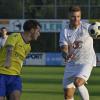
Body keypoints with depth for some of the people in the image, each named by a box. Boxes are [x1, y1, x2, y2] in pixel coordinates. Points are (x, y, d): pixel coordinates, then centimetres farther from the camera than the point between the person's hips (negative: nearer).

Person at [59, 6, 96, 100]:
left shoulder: (87, 27, -8)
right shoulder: (65, 31, -1)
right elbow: (64, 49, -9)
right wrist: (66, 56, -32)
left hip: (86, 62, -4)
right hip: (71, 64, 4)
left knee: (77, 82, -29)